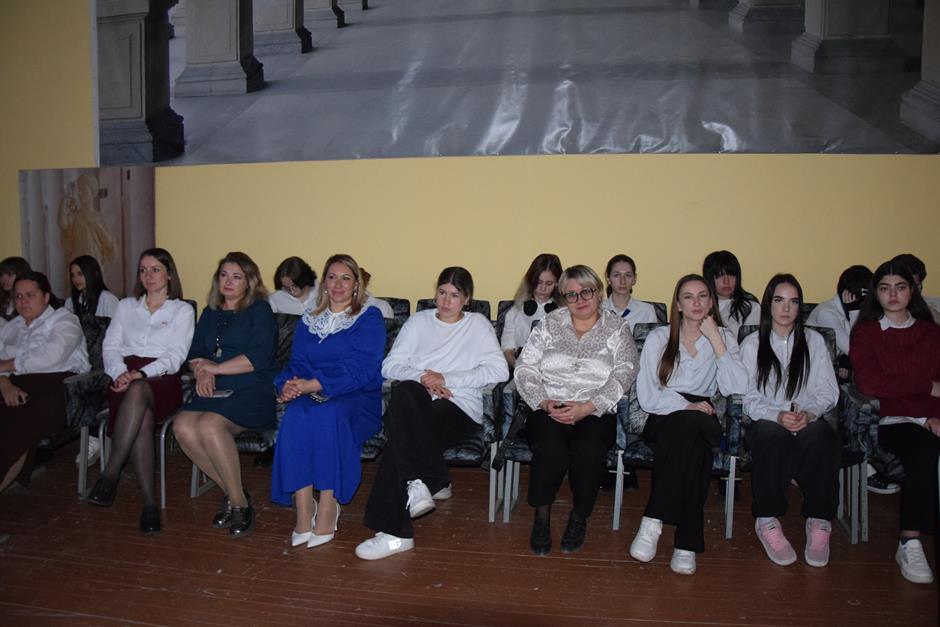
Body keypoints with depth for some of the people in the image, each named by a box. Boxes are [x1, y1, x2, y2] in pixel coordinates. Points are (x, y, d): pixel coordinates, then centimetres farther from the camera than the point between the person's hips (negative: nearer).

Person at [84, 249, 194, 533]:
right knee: (142, 418, -34)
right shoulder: (126, 306, 25)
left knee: (137, 392, -40)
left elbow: (175, 356, 0)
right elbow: (110, 347, 13)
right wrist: (120, 372, -10)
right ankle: (149, 502, -35)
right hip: (125, 379, 2)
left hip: (161, 381, -2)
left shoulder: (182, 310, 14)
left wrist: (141, 374, -17)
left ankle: (110, 476, -37)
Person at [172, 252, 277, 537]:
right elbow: (195, 354, 16)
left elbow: (260, 358, -11)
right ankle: (231, 492, -6)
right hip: (216, 392, 6)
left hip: (254, 391, -6)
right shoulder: (210, 312, 22)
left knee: (210, 425, -31)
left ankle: (239, 502, -15)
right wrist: (202, 372, -6)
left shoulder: (259, 310, 2)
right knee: (183, 425, -23)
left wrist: (215, 368, -8)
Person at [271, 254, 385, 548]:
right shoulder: (308, 322, 21)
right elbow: (297, 364, 12)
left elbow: (360, 371, -9)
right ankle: (303, 508, -28)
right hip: (310, 396, 3)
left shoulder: (370, 319, 4)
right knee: (295, 417, -31)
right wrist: (289, 385, -13)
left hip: (357, 398, -3)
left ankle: (328, 507, -26)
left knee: (328, 414, -36)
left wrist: (311, 385, -19)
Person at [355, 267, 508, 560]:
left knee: (402, 437, -30)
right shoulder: (419, 321, 20)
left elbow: (499, 370, -3)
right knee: (404, 391, -34)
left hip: (460, 408, -3)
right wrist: (422, 378, -10)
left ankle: (395, 532, -22)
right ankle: (434, 481, -26)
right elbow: (390, 365, 10)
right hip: (416, 405, 3)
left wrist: (446, 378, -8)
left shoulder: (477, 324, 12)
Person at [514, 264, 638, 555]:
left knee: (588, 450, -31)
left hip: (596, 412, 0)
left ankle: (579, 517, -4)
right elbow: (525, 367, 6)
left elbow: (624, 374, -4)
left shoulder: (617, 328, 9)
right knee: (551, 447, -31)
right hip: (549, 408, 1)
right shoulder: (550, 324, 13)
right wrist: (543, 402, -12)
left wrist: (587, 408, -16)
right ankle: (541, 516, -8)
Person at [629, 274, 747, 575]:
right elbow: (647, 396, -1)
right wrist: (686, 406, -15)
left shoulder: (724, 338, 11)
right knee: (687, 425, -35)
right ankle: (687, 542, -34)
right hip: (662, 419, -1)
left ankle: (654, 520, -31)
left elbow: (737, 387, -8)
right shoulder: (658, 338, 8)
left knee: (689, 431, -35)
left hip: (701, 421, 1)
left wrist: (715, 340, -8)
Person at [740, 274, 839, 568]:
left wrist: (809, 413, -15)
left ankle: (819, 522, -24)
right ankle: (767, 521, -26)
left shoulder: (814, 341, 15)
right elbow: (750, 399, 2)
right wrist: (778, 415, -18)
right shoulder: (752, 344, 11)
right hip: (767, 421, -1)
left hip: (809, 422, 1)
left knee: (819, 435, -35)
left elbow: (828, 392, 7)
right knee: (772, 435, -37)